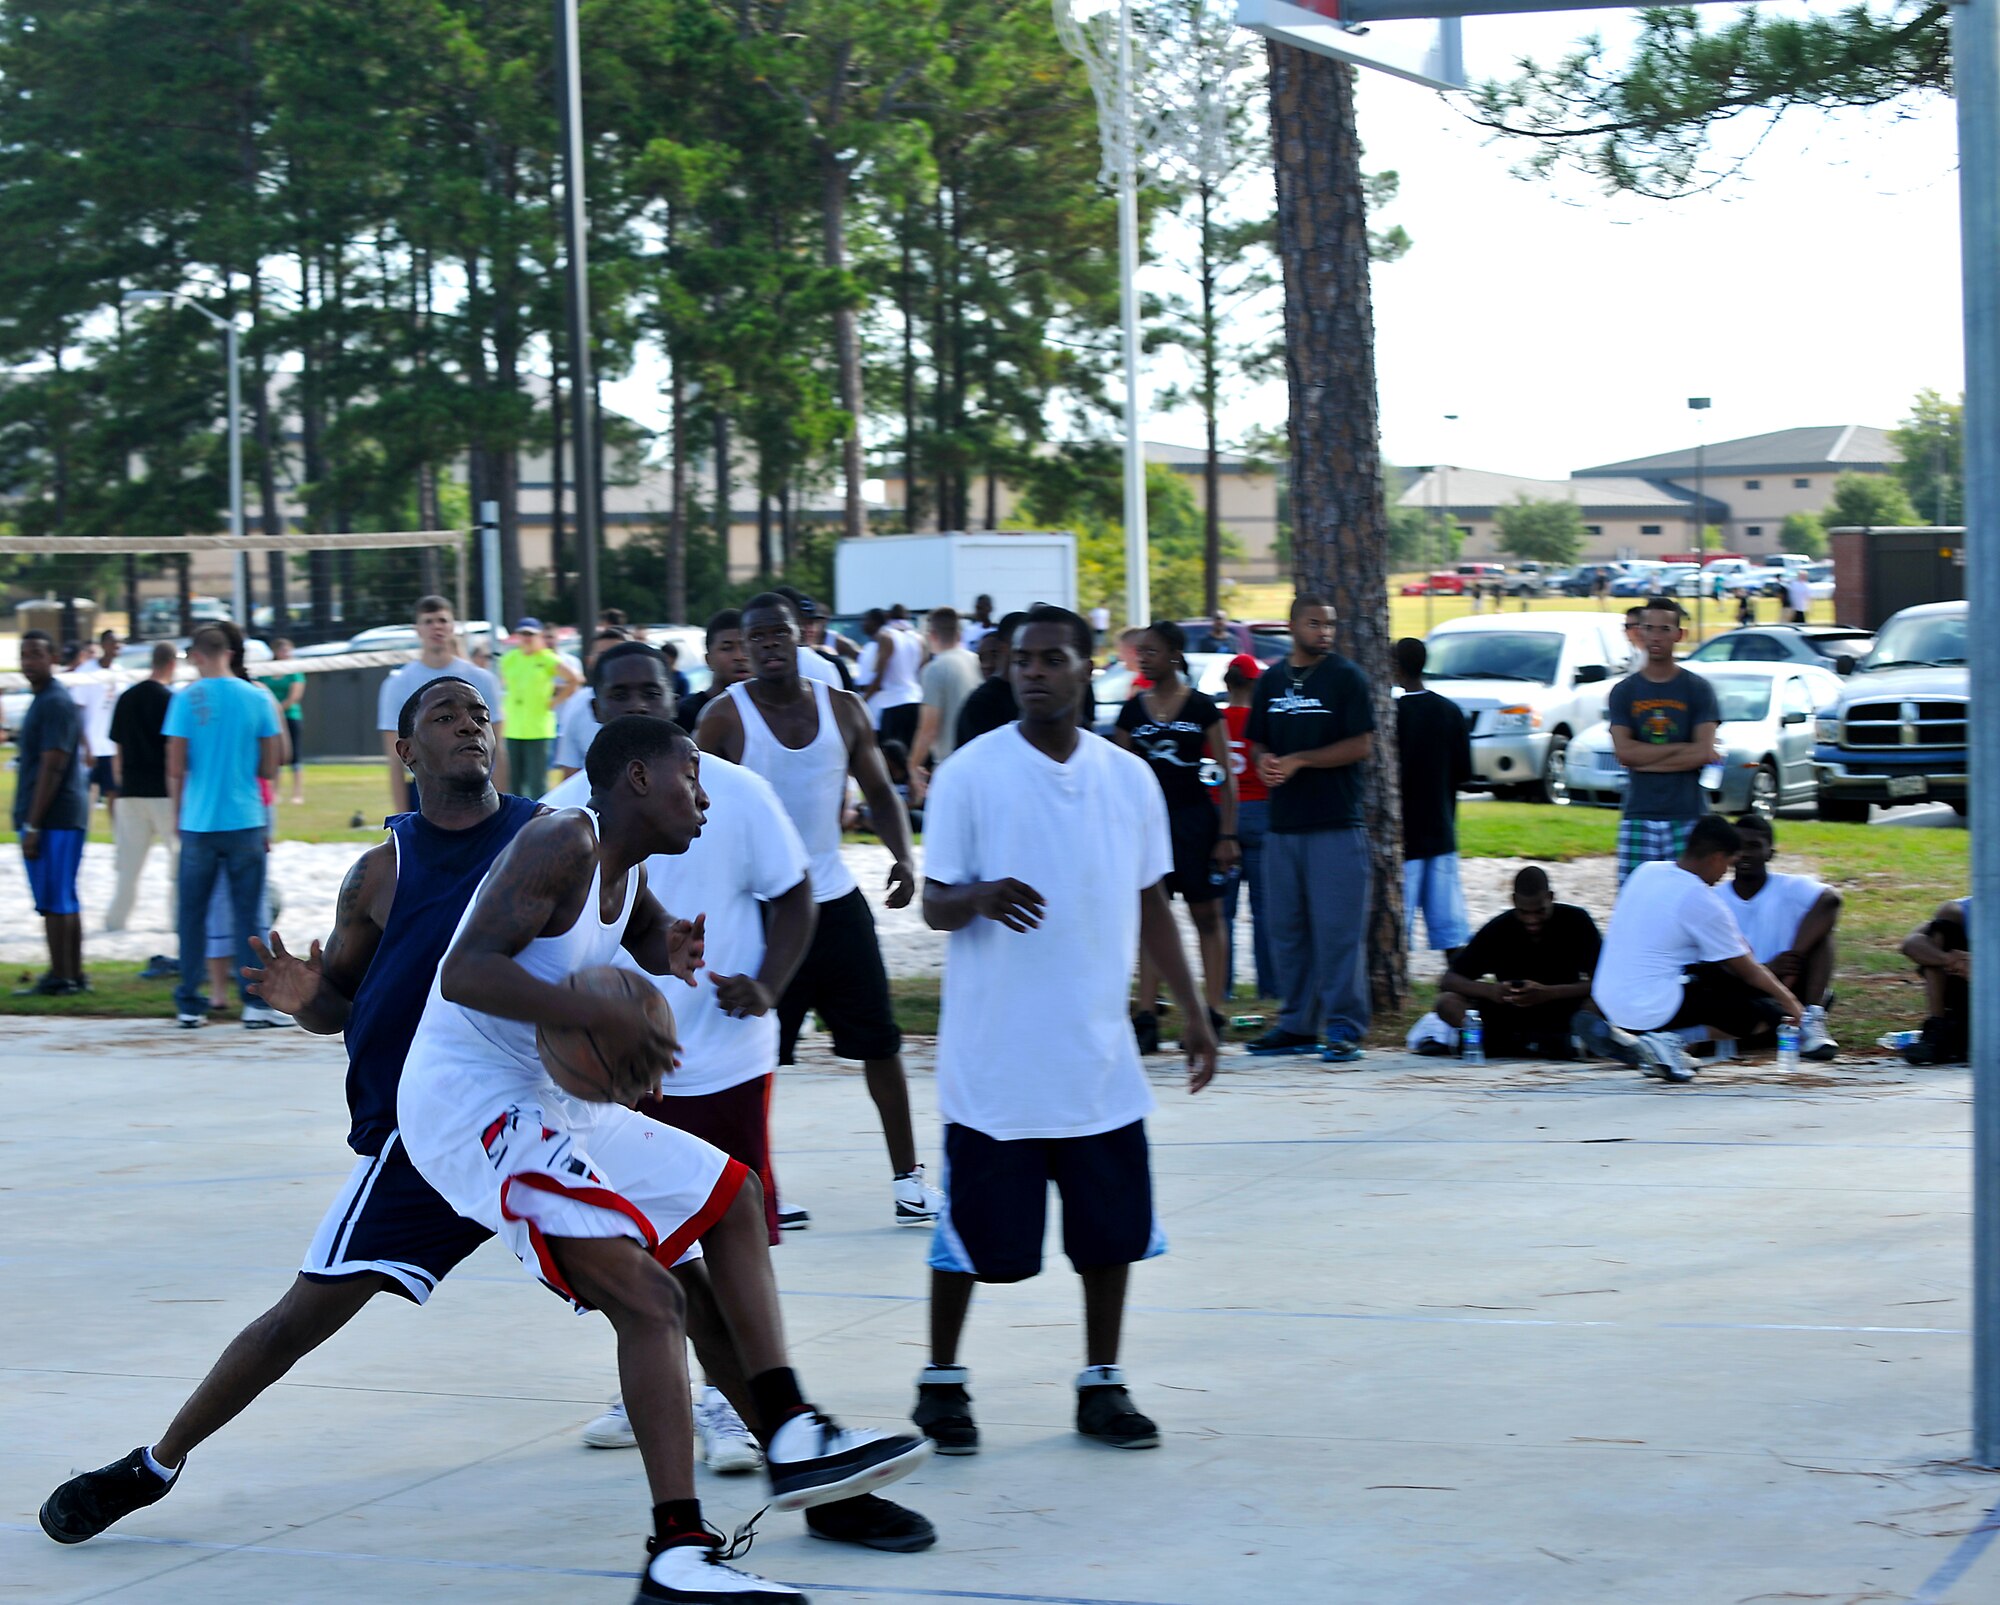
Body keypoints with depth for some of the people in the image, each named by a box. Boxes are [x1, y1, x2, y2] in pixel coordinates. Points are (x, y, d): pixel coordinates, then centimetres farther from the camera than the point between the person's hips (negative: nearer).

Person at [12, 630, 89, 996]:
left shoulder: (55, 703, -14)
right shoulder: (44, 700, 19)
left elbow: (52, 767, -19)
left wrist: (32, 825, -21)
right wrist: (29, 822, 22)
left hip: (53, 816, -10)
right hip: (65, 818, 10)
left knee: (55, 901, -8)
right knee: (64, 900, 13)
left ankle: (61, 978, -6)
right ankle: (72, 975, 18)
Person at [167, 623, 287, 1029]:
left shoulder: (186, 700, -4)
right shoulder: (258, 698, 0)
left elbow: (175, 770, -5)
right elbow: (270, 768, 2)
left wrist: (178, 814, 10)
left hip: (198, 823, -1)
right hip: (246, 821, 1)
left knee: (192, 914, 8)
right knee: (247, 915, 3)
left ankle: (190, 1004, 9)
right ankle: (255, 1002, -2)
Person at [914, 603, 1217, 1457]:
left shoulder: (1129, 779, 7)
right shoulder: (971, 773, -5)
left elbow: (1151, 905, 15)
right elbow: (934, 905, -5)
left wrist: (1192, 1012, 12)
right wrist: (978, 898, -27)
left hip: (1099, 1059, 4)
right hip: (994, 1060, -3)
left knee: (1113, 1227, 6)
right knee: (972, 1232, 3)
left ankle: (1102, 1386, 19)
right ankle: (942, 1382, 19)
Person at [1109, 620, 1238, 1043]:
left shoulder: (1202, 708, -2)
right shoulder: (1132, 712, 7)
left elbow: (1226, 776, -2)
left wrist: (1227, 834, -8)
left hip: (1195, 819, -3)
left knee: (1207, 917, 2)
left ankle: (1212, 1015, 4)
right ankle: (1146, 1018, 1)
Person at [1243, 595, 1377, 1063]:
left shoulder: (1345, 678, -2)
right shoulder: (1272, 681, 14)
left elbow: (1362, 746, -8)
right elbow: (1258, 742, 20)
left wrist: (1298, 760, -12)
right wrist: (1264, 762, -3)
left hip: (1336, 825, -5)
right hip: (1282, 825, 5)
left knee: (1338, 928, -7)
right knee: (1287, 929, 9)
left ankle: (1345, 1026, -3)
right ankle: (1298, 1023, 17)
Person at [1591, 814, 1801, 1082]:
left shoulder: (1645, 871, 8)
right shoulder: (1701, 901, -13)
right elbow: (1747, 971, -2)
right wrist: (1788, 999, 15)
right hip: (1654, 1012, -8)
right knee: (1768, 1015, -1)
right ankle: (1671, 1040, -12)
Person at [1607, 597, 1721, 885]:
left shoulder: (1698, 689, 5)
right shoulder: (1623, 692, 9)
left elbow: (1704, 753, -7)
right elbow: (1624, 751, -5)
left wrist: (1644, 758, -8)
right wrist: (1683, 748, -8)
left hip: (1688, 817, -1)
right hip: (1639, 816, 1)